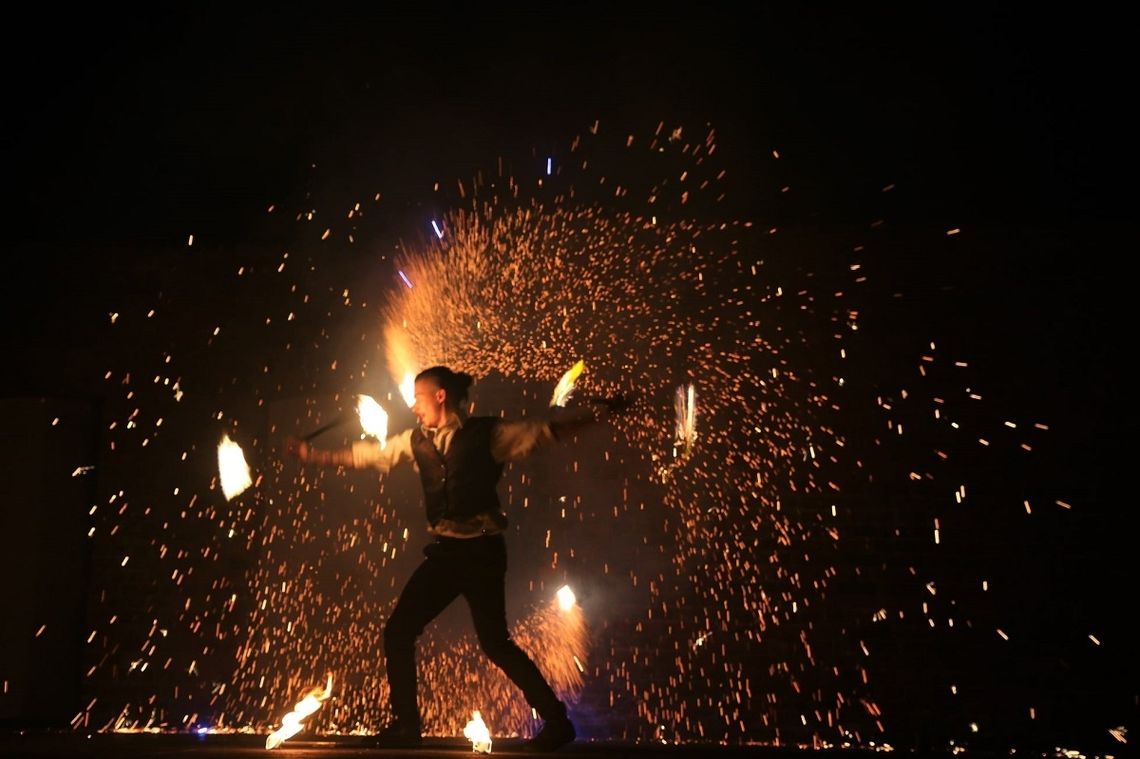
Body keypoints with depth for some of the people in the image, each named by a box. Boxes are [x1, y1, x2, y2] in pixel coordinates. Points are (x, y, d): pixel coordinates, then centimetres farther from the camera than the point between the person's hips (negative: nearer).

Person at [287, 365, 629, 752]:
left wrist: (597, 413, -15)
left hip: (481, 550, -6)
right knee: (398, 632, 3)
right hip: (444, 551, 6)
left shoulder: (487, 433, -4)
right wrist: (314, 455, 24)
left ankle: (557, 721, 9)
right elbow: (366, 454, 20)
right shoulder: (416, 441, 9)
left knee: (494, 641, -6)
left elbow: (545, 430, -6)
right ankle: (406, 726, 19)